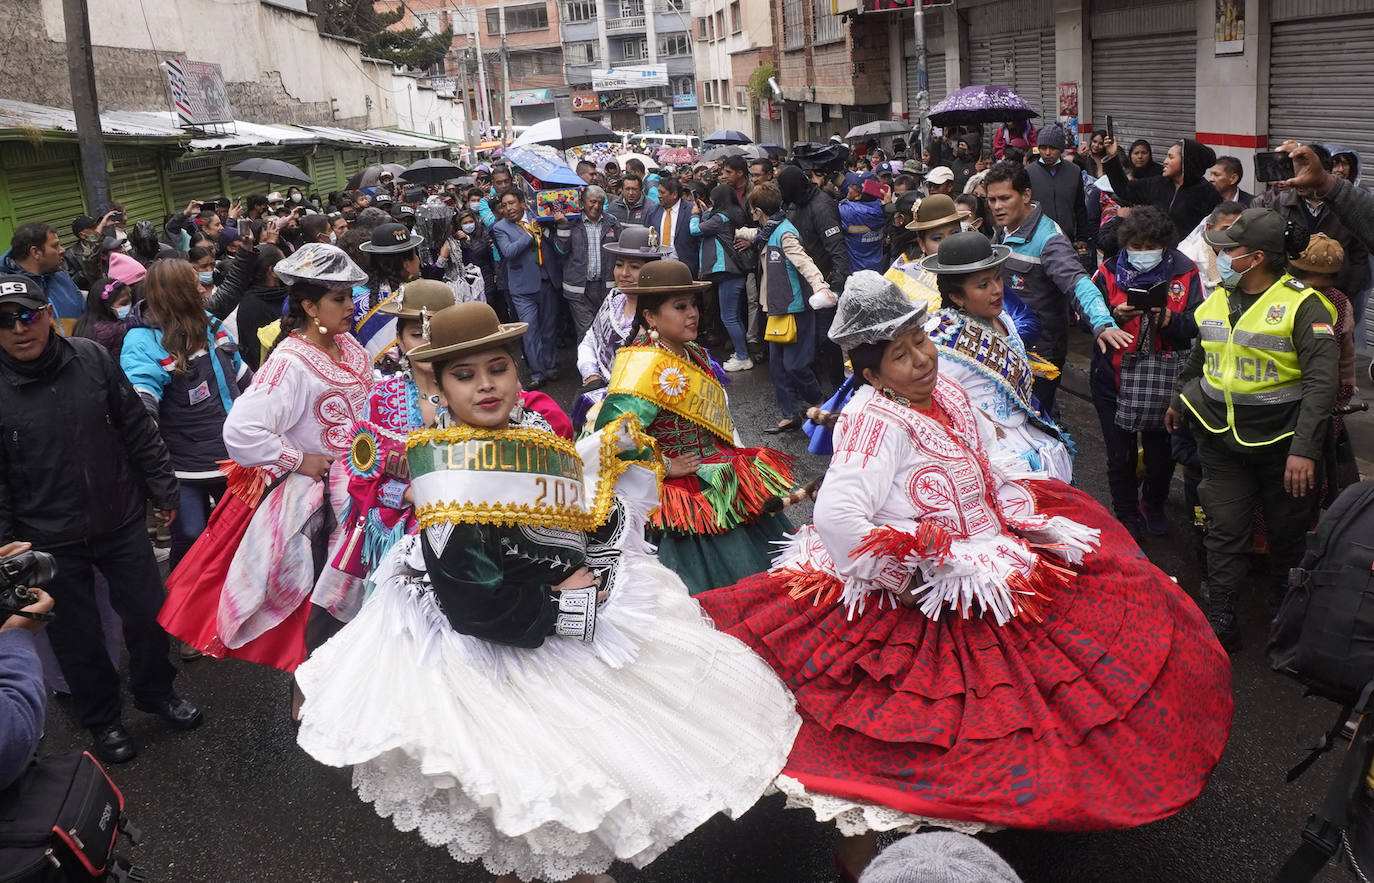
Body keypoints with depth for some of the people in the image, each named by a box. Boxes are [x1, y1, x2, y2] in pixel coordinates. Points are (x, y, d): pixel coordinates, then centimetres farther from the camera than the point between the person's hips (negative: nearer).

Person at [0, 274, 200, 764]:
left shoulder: (92, 358, -8)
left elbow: (138, 430, 2)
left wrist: (163, 490, 6)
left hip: (121, 522, 2)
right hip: (49, 542, -2)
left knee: (149, 615, 15)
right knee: (77, 637, 13)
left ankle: (156, 691, 41)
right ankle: (101, 718, 36)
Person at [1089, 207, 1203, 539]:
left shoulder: (1184, 273, -4)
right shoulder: (1108, 272, -3)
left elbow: (1197, 326, -9)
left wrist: (1168, 319, -28)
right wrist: (1113, 316, -24)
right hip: (1113, 379, 0)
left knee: (1161, 454, 13)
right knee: (1120, 455, 9)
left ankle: (1153, 505, 42)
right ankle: (1126, 516, 31)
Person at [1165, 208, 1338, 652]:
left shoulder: (1302, 306, -15)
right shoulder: (1218, 300, 4)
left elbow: (1321, 382, -20)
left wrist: (1305, 448, -27)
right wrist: (1179, 401, 33)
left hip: (1280, 440, -4)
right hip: (1220, 436, 4)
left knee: (1288, 533, 13)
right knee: (1225, 530, 3)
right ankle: (1221, 621, 11)